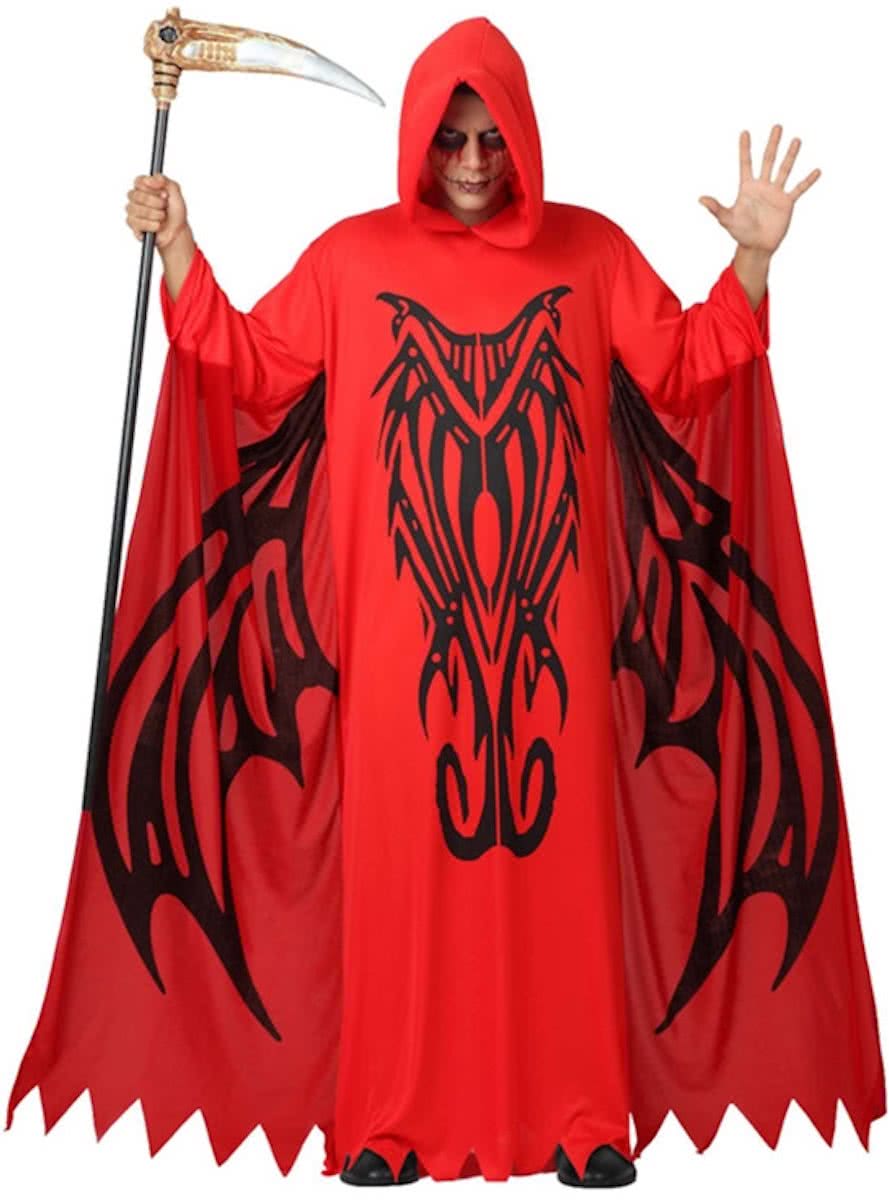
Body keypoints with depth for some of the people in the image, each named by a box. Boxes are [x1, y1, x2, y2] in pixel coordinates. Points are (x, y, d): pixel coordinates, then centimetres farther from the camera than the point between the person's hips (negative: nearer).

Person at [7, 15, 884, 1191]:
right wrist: (179, 255, -2)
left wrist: (753, 261, -4)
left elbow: (685, 374, 7)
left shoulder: (592, 248, 8)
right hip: (403, 638, 0)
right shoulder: (350, 255, 7)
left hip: (551, 635, 1)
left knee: (561, 855, 5)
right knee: (402, 860, 4)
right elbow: (249, 373, 6)